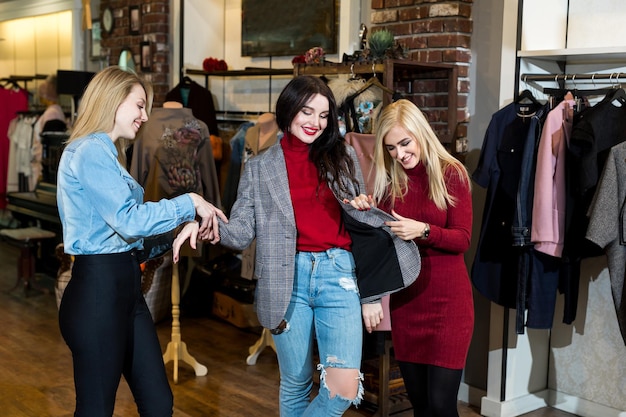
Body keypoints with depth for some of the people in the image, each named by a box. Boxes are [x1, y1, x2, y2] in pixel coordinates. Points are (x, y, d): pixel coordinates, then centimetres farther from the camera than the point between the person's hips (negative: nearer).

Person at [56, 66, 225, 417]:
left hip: (125, 286, 10)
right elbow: (130, 219, -21)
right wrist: (191, 204, -10)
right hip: (98, 288, -10)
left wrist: (178, 232, 4)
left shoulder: (106, 152, 19)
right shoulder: (90, 151, -13)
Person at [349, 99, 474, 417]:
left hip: (447, 299, -4)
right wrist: (365, 213, -11)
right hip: (404, 298, 4)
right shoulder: (388, 180, 7)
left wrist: (422, 230, -25)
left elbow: (462, 239, -9)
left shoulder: (451, 174, -5)